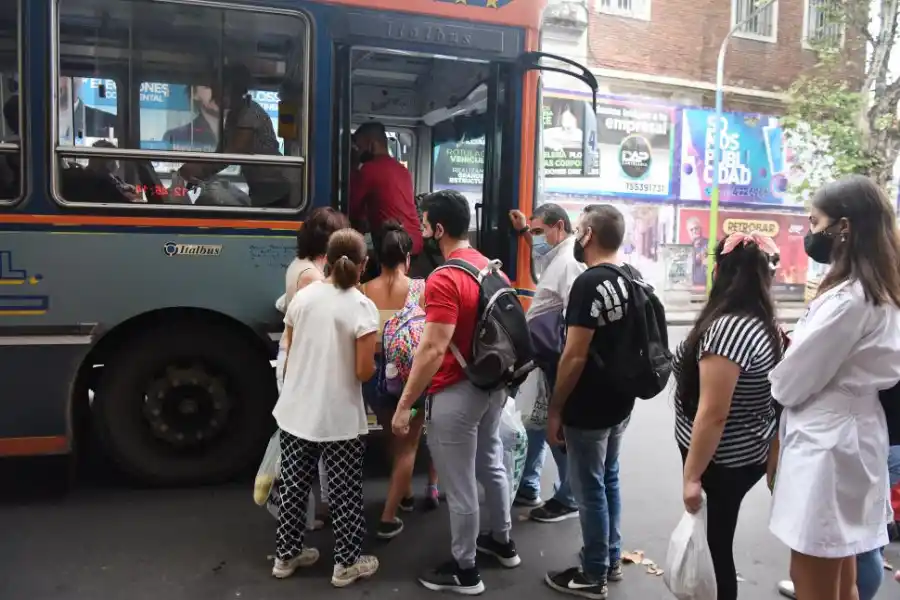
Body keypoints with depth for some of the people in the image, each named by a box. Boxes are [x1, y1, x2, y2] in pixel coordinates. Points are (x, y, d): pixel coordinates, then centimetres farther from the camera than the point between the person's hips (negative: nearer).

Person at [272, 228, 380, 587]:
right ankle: (346, 564, 23)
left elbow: (289, 356, 8)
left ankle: (286, 556, 32)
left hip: (296, 410, 5)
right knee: (344, 492, 10)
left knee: (294, 486, 17)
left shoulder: (302, 297, 0)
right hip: (339, 418, -4)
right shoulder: (362, 307, -14)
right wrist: (372, 366, 6)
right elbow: (364, 372, -16)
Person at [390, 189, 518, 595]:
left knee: (459, 484, 5)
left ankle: (464, 571, 21)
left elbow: (433, 350, -26)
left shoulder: (444, 280, -22)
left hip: (457, 393, -9)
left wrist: (404, 404, -19)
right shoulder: (492, 268, 6)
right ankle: (502, 542, 42)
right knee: (491, 464, 24)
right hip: (493, 383, 9)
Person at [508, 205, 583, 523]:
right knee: (536, 423, 19)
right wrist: (523, 232, 27)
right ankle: (528, 488, 34)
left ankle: (568, 500, 18)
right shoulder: (556, 256, 12)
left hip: (556, 363, -10)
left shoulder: (570, 261, -21)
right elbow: (542, 256, 39)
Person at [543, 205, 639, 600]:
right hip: (621, 403, 9)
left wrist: (555, 409, -14)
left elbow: (575, 356, -23)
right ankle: (612, 560, 35)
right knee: (609, 479, 21)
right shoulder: (634, 278, 6)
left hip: (587, 409, -9)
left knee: (590, 489, 4)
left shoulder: (589, 284, -22)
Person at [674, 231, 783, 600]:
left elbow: (713, 414, -26)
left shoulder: (727, 327, -25)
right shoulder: (765, 325, 3)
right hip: (752, 453, 8)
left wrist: (691, 476, -19)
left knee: (712, 548, 8)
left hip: (723, 462, -8)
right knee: (718, 544, 22)